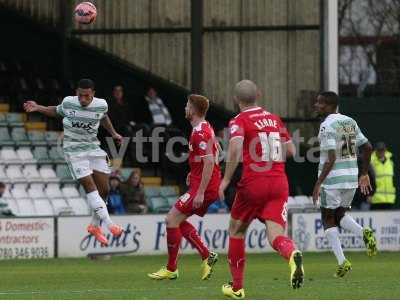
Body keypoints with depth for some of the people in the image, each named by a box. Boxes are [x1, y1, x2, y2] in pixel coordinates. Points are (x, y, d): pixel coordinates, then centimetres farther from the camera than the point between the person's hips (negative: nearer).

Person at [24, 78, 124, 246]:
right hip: (74, 151, -4)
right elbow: (57, 111, 14)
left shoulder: (101, 105, -4)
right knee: (90, 187, -17)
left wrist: (113, 134, 23)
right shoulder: (68, 103, -9)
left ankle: (95, 225, 21)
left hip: (93, 149, 4)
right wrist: (38, 108, 4)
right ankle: (109, 225, -24)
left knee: (104, 189, 2)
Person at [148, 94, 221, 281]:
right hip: (210, 186, 10)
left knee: (172, 219, -6)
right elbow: (216, 152, 26)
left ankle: (171, 269, -1)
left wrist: (200, 192, -26)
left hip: (203, 187, -10)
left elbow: (210, 162, -25)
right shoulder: (206, 128, 13)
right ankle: (207, 256, 10)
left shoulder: (199, 133, -18)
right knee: (179, 221, 16)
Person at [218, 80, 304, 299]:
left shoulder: (239, 121, -2)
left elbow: (235, 149, -20)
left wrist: (226, 179, -12)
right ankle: (292, 254, -43)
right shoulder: (275, 119, 15)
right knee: (275, 236, -6)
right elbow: (290, 150, 19)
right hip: (279, 183, 3)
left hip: (253, 182, -3)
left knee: (236, 230, 18)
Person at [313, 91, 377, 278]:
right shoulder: (350, 122, 11)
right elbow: (367, 147, 15)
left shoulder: (327, 126, -13)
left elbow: (331, 158, -20)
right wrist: (364, 174, 23)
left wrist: (318, 183, -18)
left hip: (332, 178, -7)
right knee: (341, 214, 21)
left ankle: (342, 262, -4)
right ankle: (364, 233, -8)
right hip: (351, 178, 7)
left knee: (328, 219, 5)